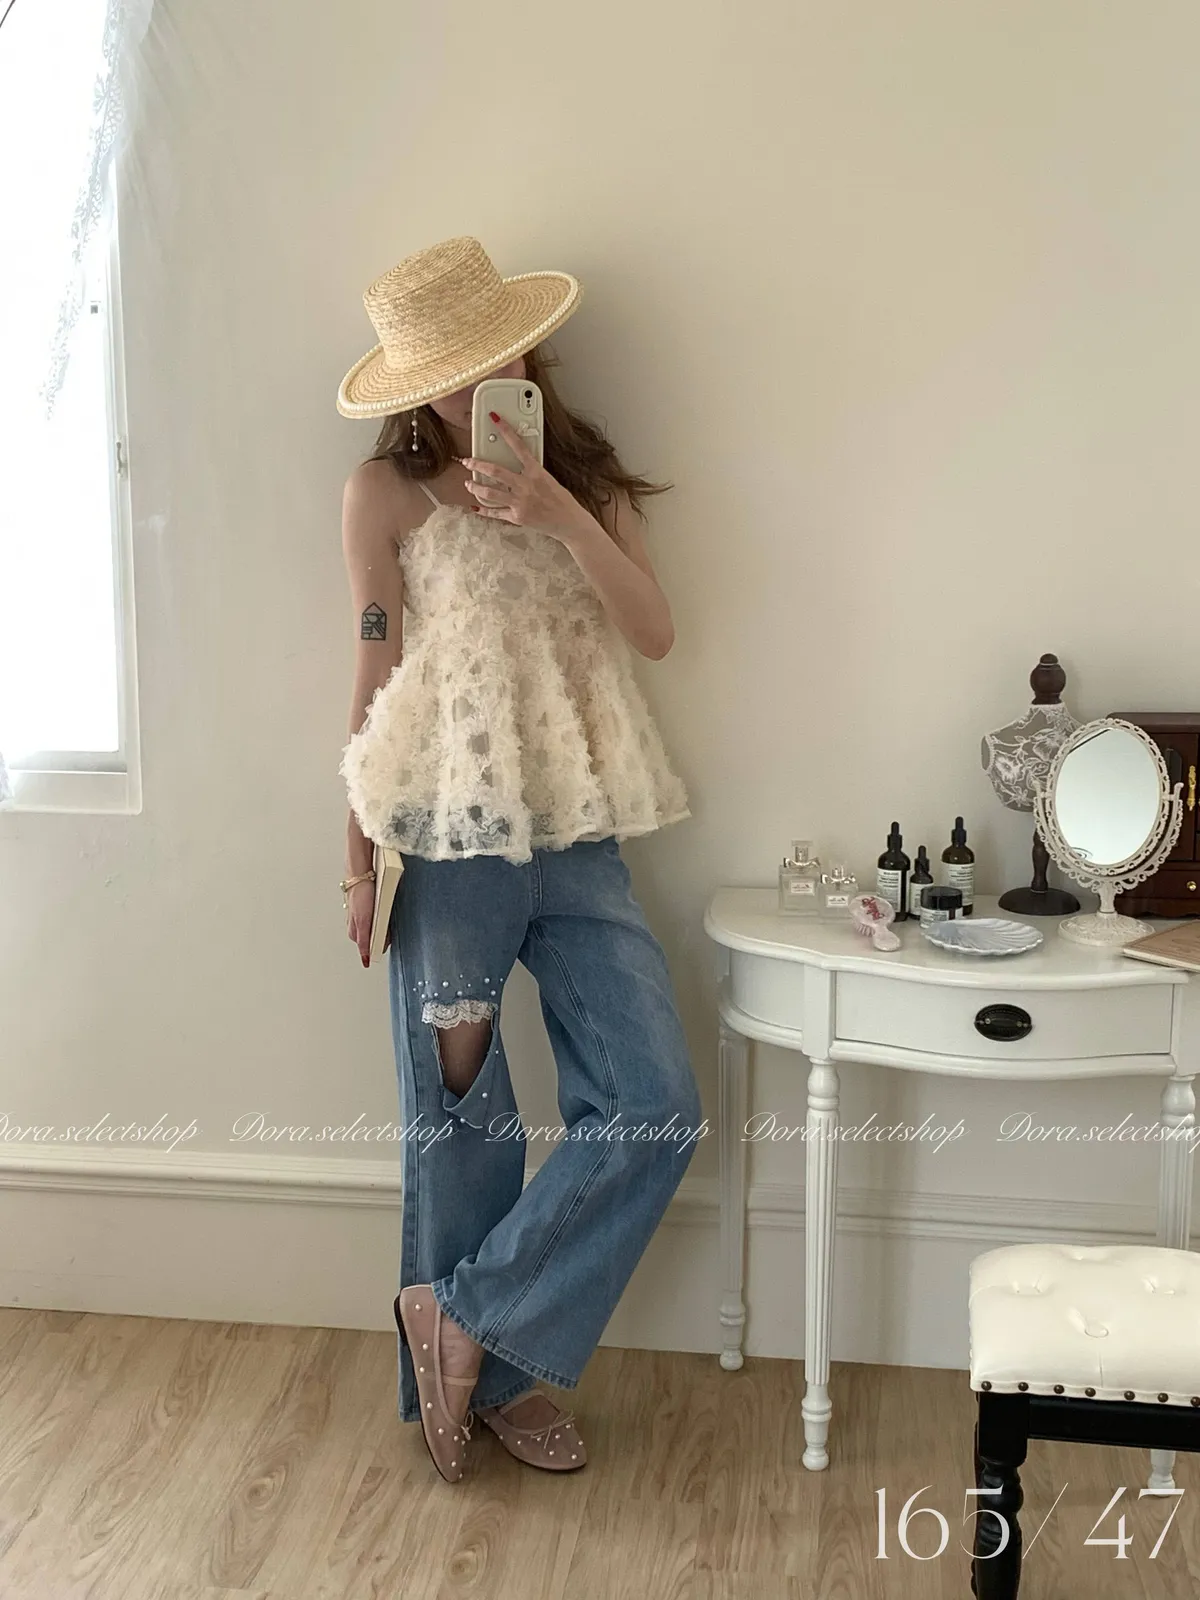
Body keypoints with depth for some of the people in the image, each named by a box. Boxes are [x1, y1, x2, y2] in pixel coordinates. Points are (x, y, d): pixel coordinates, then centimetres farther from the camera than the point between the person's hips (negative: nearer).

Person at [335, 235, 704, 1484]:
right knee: (460, 1121, 5)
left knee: (656, 1109, -2)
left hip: (579, 839, 4)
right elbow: (374, 682, -1)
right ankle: (491, 1370, 26)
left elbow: (656, 632, -3)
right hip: (453, 838, -4)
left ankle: (469, 1320, 12)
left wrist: (557, 511, -16)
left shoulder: (584, 476, 10)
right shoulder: (387, 492, 0)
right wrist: (359, 862, -2)